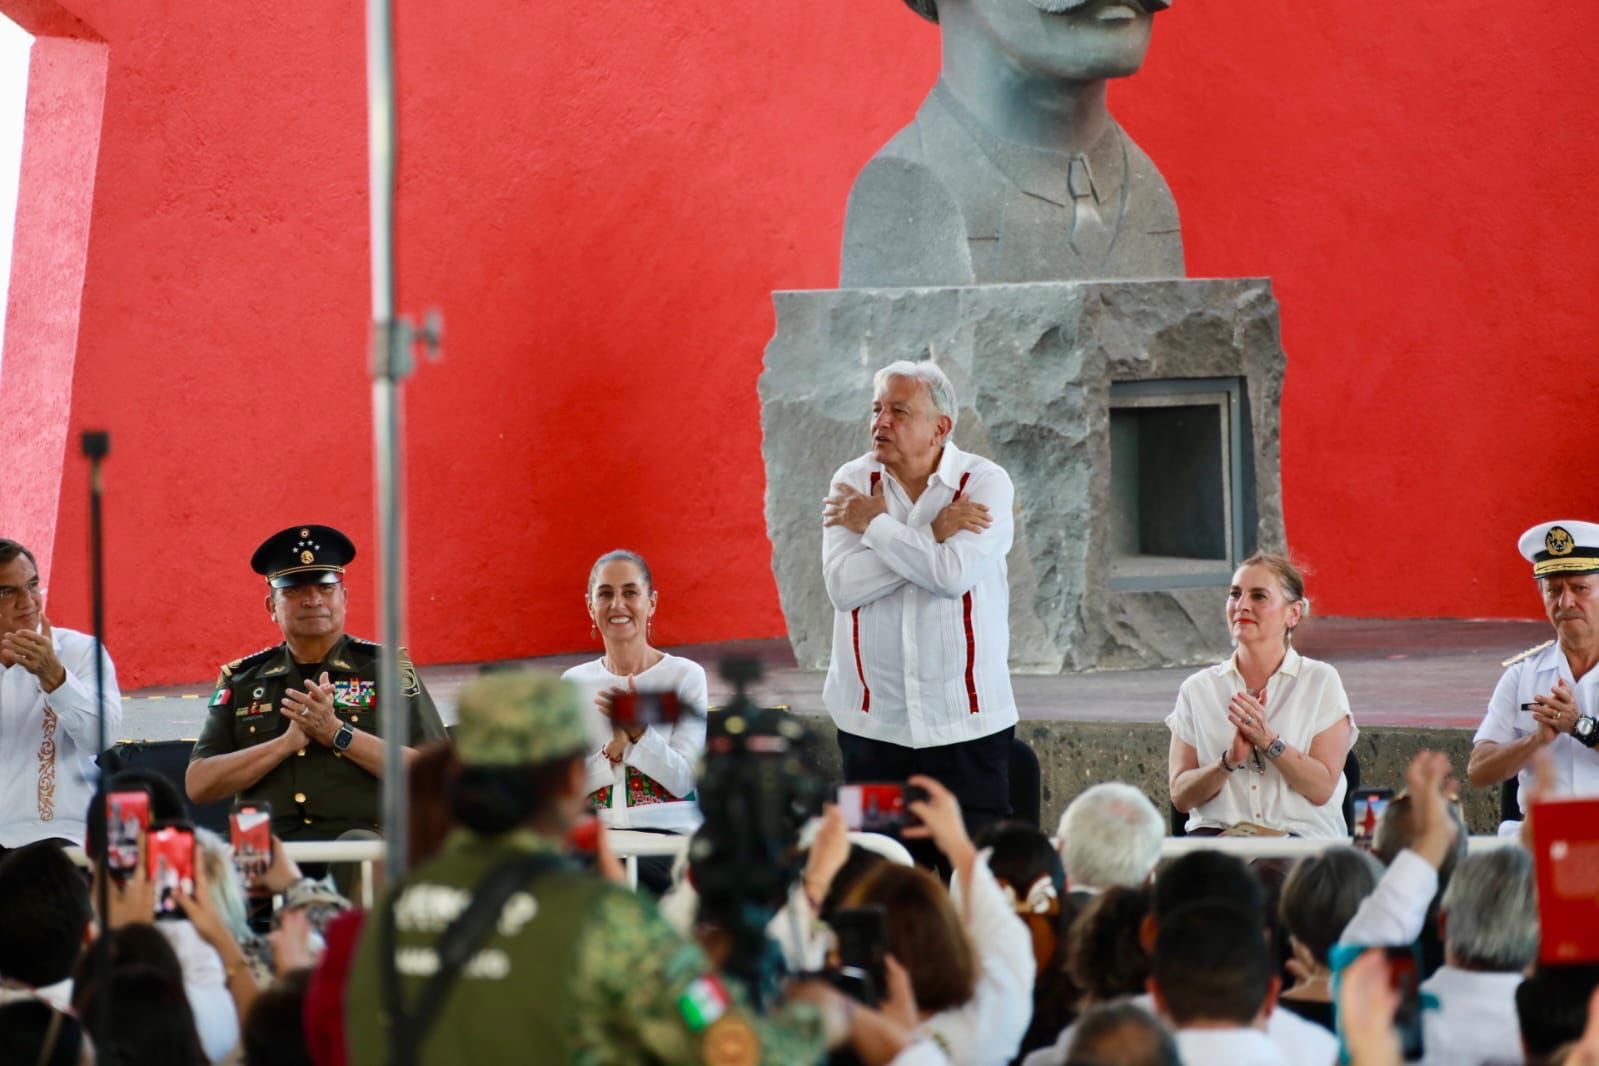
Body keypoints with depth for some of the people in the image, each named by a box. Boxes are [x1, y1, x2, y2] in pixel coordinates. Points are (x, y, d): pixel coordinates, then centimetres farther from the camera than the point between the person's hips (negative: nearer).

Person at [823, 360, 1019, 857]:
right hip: (872, 721, 2)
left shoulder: (985, 484, -4)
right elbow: (842, 585, -10)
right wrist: (932, 535, -13)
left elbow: (954, 573, -21)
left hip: (965, 722, -2)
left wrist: (875, 525, -9)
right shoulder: (853, 482, 4)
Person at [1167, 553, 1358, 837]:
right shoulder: (1197, 689, 13)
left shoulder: (1321, 682, 7)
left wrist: (1269, 741, -14)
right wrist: (1230, 760, -11)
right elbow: (1181, 797, 5)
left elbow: (1322, 789, -2)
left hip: (1300, 836, -2)